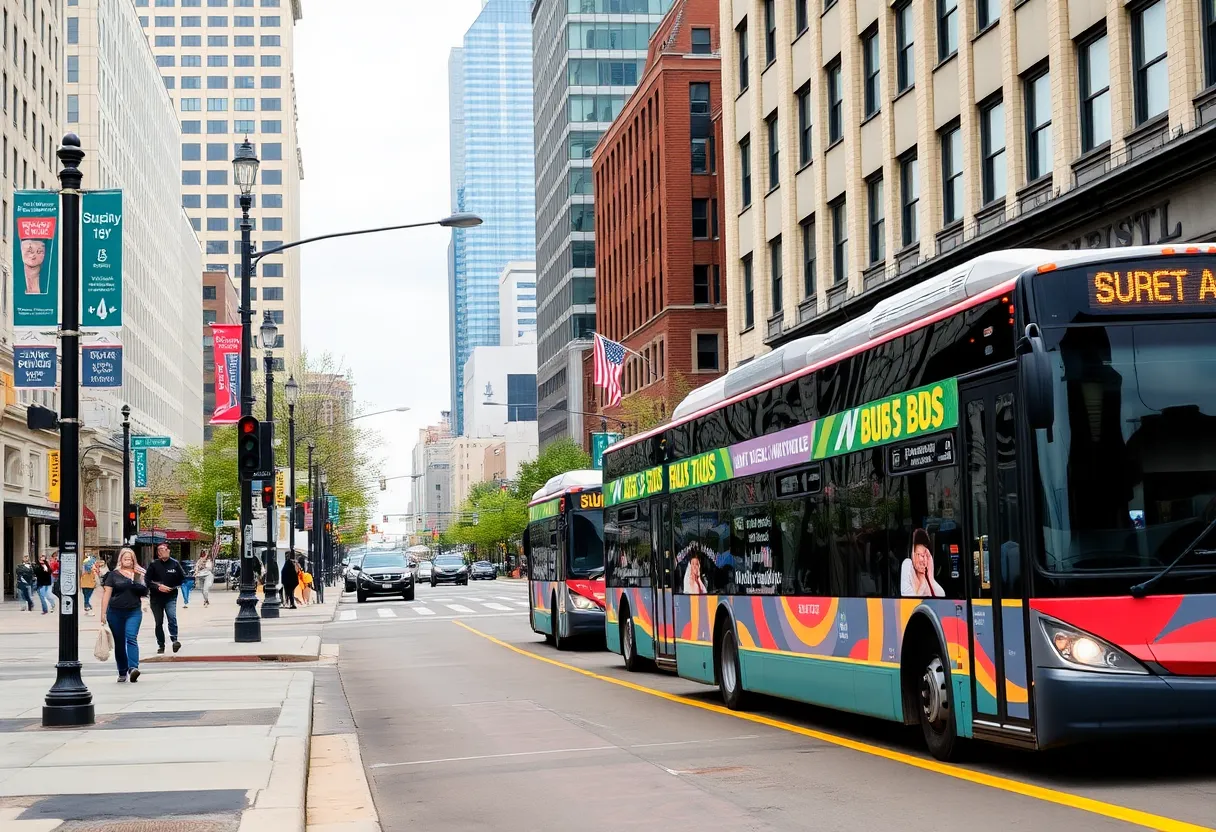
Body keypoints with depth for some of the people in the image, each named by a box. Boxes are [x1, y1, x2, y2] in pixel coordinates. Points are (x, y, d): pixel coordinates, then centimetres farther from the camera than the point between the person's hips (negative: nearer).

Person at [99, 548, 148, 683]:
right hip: (115, 613, 0)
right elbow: (107, 594, -1)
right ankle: (122, 672, 16)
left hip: (134, 612, 0)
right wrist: (103, 613, -7)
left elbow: (144, 593, 16)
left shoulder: (138, 575, 10)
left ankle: (133, 668, -27)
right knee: (119, 642, 7)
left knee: (131, 638, -17)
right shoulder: (113, 575, 3)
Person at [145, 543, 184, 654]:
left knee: (172, 617, -22)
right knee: (159, 622, 7)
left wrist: (172, 587, -3)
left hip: (171, 597, -1)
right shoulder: (153, 565, -1)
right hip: (156, 598, 1)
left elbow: (181, 579, 8)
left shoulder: (175, 564, 0)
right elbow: (148, 581, -2)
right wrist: (158, 587, -17)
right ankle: (160, 645, 16)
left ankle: (174, 640, -24)